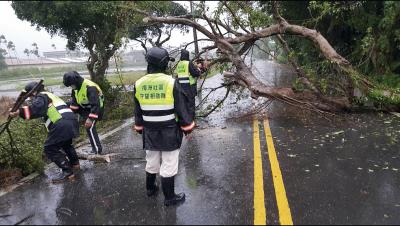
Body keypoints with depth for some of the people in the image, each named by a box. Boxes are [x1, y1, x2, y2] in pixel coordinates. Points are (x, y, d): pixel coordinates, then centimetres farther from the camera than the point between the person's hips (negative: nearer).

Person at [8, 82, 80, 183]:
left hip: (62, 125, -9)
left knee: (50, 149, -2)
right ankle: (75, 162, 44)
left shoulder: (41, 96, 5)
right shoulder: (51, 95, 34)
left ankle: (67, 172, -4)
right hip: (72, 120, 10)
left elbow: (36, 108, -16)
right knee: (65, 143, 33)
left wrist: (19, 112, -23)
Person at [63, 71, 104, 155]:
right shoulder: (76, 87, -4)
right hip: (83, 106, 9)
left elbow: (95, 105, -36)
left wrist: (91, 118, -41)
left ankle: (97, 150, -11)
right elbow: (74, 101, 8)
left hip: (95, 109, -9)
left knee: (89, 128, -20)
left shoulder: (90, 87, -32)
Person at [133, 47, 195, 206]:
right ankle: (169, 197, 20)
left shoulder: (139, 84, -2)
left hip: (149, 132, 5)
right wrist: (187, 127, 2)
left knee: (151, 162, 22)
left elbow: (137, 112, 8)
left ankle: (150, 188, 41)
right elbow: (182, 108, -11)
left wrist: (140, 129, 21)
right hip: (170, 133, -4)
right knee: (168, 165, 7)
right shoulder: (171, 82, -17)